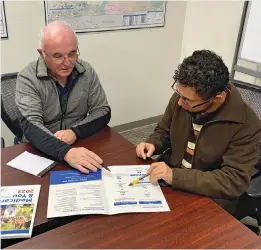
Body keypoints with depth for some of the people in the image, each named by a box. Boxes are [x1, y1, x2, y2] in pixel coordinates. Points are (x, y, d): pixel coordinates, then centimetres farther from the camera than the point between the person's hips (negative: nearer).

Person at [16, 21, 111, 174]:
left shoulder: (87, 71, -3)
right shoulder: (28, 78, -12)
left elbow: (103, 112, -2)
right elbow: (31, 126, -21)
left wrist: (75, 132, -21)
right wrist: (66, 152, -39)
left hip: (81, 146, 2)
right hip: (41, 152, -2)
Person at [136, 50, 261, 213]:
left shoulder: (246, 126, -23)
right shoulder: (183, 96, -9)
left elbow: (235, 181, -25)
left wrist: (176, 176, -32)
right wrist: (153, 144, -13)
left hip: (210, 202, -4)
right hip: (172, 185, 5)